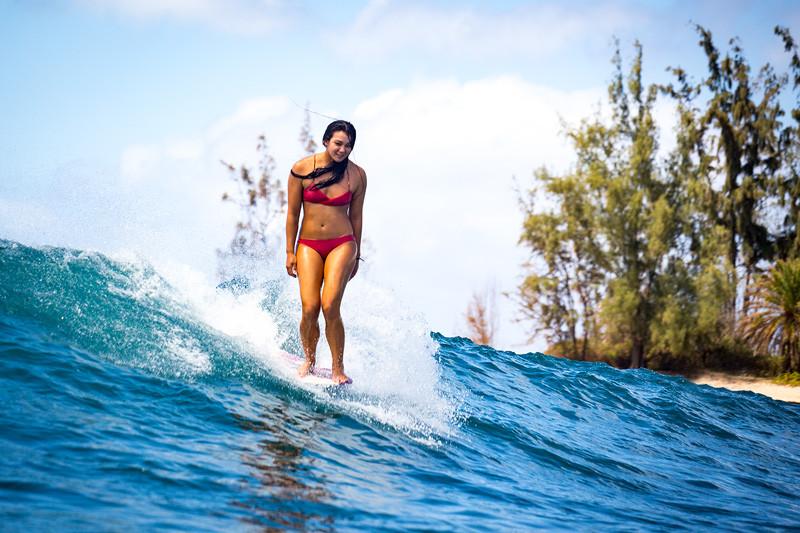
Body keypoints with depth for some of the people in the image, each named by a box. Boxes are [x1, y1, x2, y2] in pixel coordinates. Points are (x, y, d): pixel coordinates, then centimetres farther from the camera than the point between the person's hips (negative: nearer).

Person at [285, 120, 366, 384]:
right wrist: (290, 252, 2)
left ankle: (338, 368, -3)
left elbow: (356, 215, 8)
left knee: (330, 306, -16)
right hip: (308, 245, 1)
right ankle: (309, 359, 15)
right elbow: (292, 213, 2)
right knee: (309, 308, -11)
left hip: (341, 244, 0)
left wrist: (356, 255, 12)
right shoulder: (301, 169, -4)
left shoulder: (357, 175, 0)